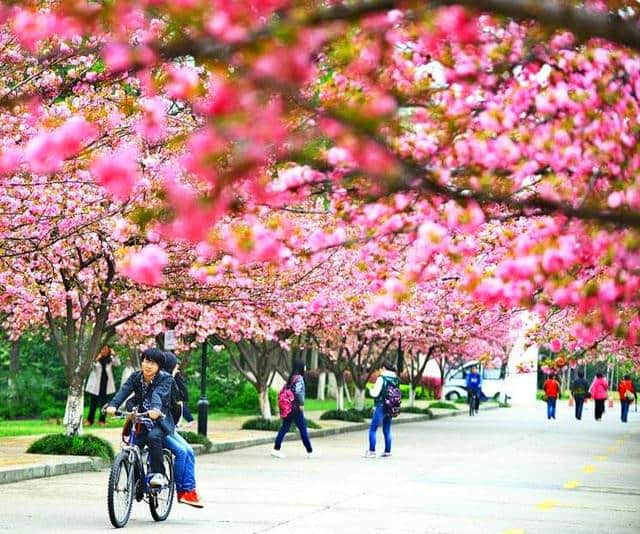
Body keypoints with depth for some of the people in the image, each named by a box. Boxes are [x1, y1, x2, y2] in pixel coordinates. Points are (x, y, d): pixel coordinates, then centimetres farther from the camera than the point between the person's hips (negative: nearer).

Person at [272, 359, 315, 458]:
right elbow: (298, 392, -24)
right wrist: (301, 404, -15)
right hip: (296, 408, -8)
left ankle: (276, 449, 4)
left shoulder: (291, 378, 12)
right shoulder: (299, 378, -13)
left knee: (284, 428, 8)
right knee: (303, 429, 0)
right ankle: (310, 452, 7)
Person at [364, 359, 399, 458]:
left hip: (381, 407, -6)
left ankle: (372, 451, -3)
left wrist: (371, 390, 6)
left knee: (372, 429, 1)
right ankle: (387, 451, 12)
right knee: (387, 430, 14)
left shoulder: (381, 378, -13)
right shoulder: (396, 379, 4)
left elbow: (375, 393, -14)